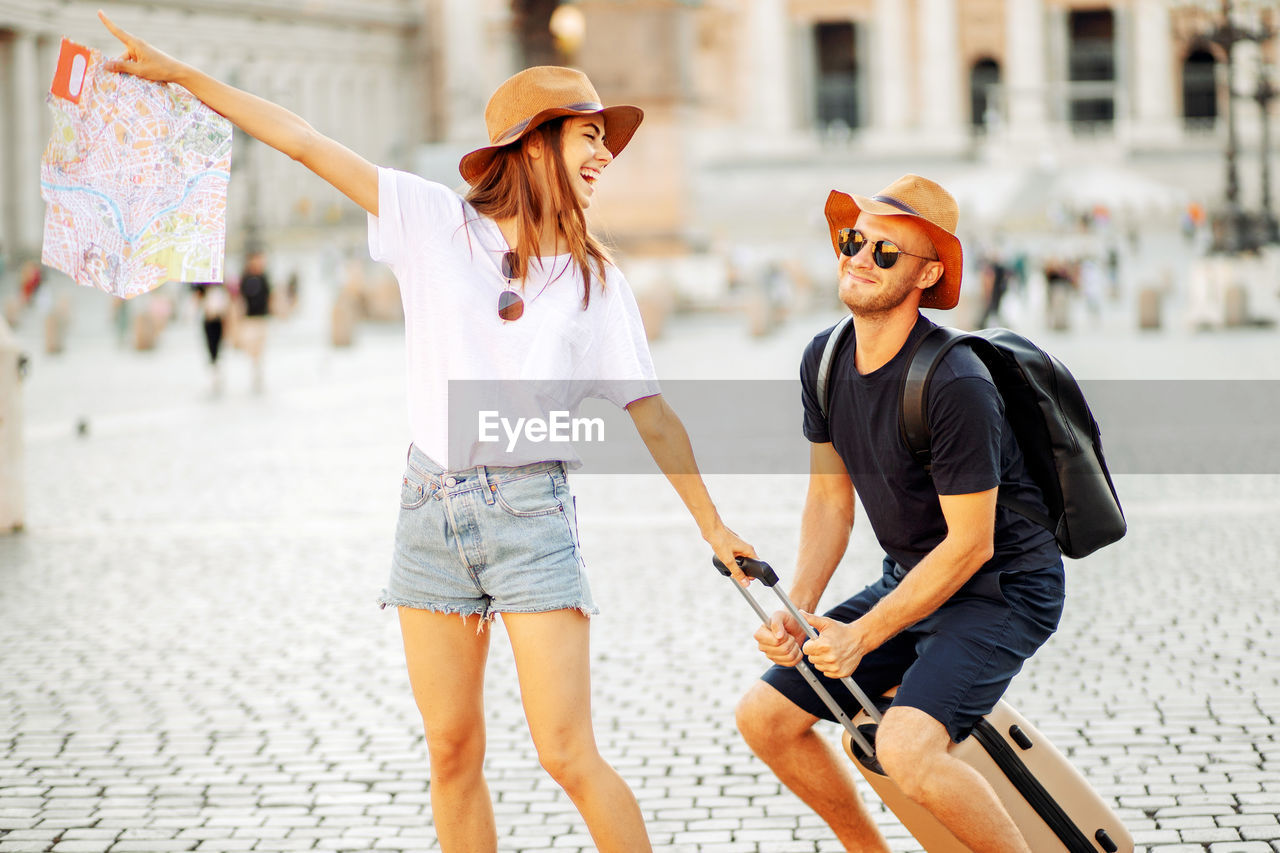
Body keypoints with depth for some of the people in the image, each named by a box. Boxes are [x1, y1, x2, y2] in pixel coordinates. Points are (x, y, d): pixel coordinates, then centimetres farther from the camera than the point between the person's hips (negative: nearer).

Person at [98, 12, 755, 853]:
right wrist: (179, 74, 5)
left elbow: (652, 413, 12)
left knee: (568, 753, -9)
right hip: (432, 505, 1)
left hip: (531, 512, -1)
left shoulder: (595, 278, 7)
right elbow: (304, 141, 4)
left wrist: (713, 525, 11)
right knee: (453, 752, 5)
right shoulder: (438, 222, 5)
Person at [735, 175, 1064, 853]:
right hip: (910, 580, 8)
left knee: (905, 749, -30)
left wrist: (863, 637, -20)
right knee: (764, 717, 4)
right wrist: (797, 612, -7)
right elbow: (830, 500, 7)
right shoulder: (825, 359, -3)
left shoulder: (955, 385, -27)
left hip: (1004, 588, -8)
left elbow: (970, 544, -22)